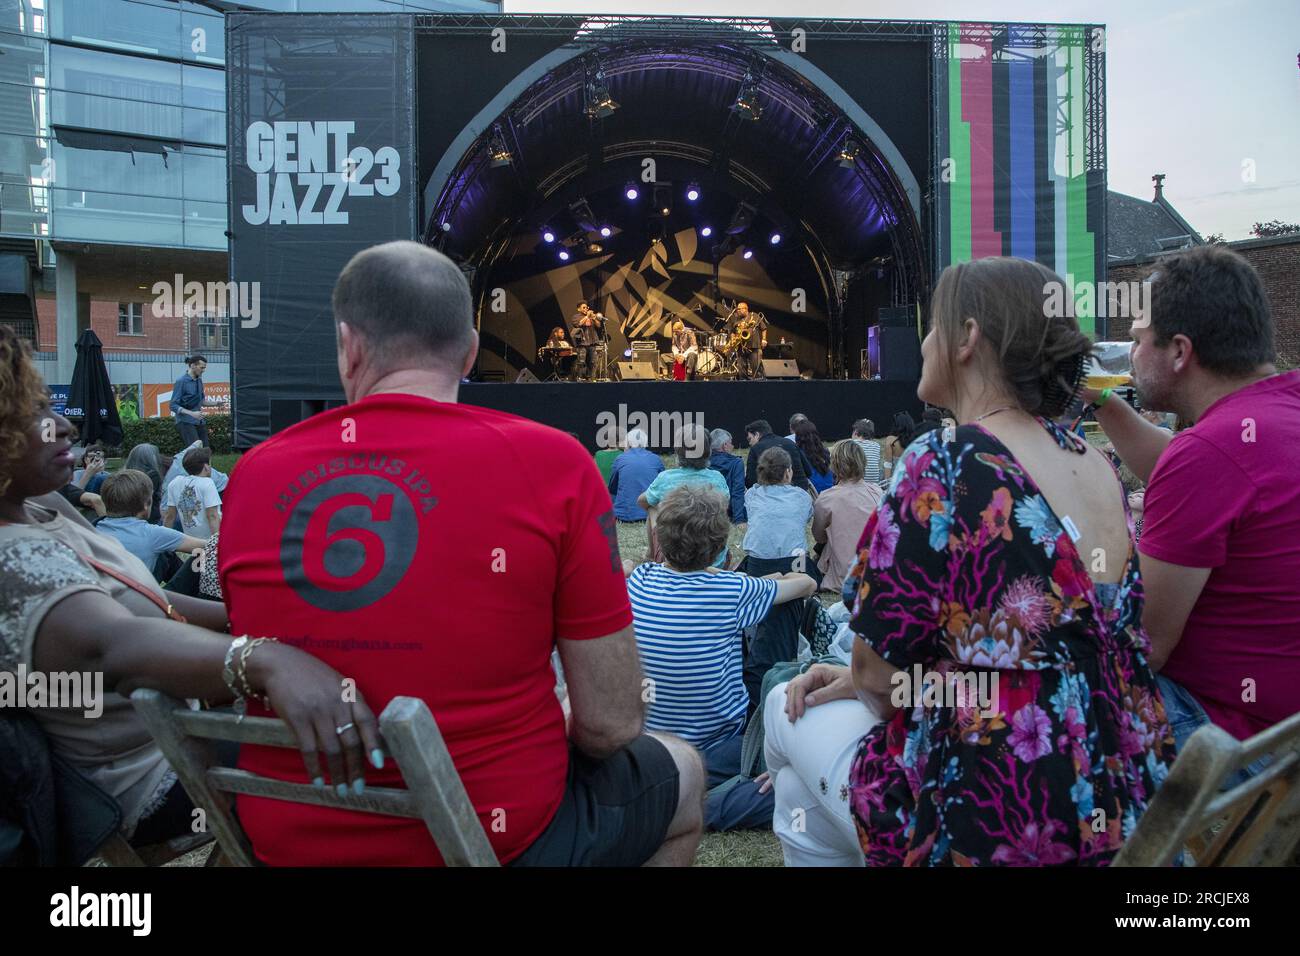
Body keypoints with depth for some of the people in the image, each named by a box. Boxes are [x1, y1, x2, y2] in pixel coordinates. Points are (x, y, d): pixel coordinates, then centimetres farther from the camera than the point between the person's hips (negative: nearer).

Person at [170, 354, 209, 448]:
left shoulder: (199, 380, 11)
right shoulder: (181, 382, -10)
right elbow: (174, 406, -13)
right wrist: (192, 413, -23)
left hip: (199, 422, 7)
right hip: (186, 422, -7)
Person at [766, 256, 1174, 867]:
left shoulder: (944, 464, -20)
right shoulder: (1098, 467, 4)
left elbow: (880, 669, -14)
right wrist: (863, 680, 10)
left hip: (1001, 828, -7)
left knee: (790, 710, 15)